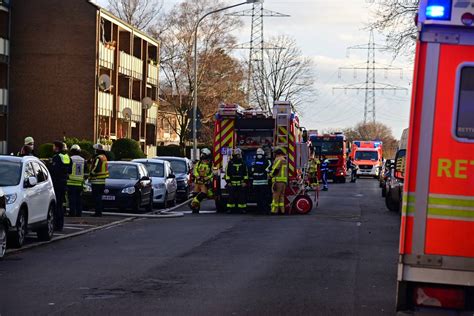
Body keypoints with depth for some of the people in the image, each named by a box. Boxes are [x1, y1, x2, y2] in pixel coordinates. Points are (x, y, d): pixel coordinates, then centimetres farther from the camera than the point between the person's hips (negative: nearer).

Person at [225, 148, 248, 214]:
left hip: (241, 183, 1)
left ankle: (242, 208, 3)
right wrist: (228, 182, -4)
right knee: (231, 196, 0)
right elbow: (227, 172, 2)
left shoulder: (243, 163, 8)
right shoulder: (230, 163, 2)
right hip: (232, 183, -1)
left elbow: (246, 173, 9)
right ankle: (230, 208, 4)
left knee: (242, 196, 0)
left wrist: (245, 181, 1)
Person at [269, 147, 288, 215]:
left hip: (278, 180, -9)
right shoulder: (285, 160, 20)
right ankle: (281, 210, 8)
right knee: (281, 196, 11)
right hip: (284, 180, 9)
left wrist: (271, 175, 1)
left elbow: (275, 169, -14)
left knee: (276, 196, -8)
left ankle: (274, 210, -11)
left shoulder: (278, 159, -7)